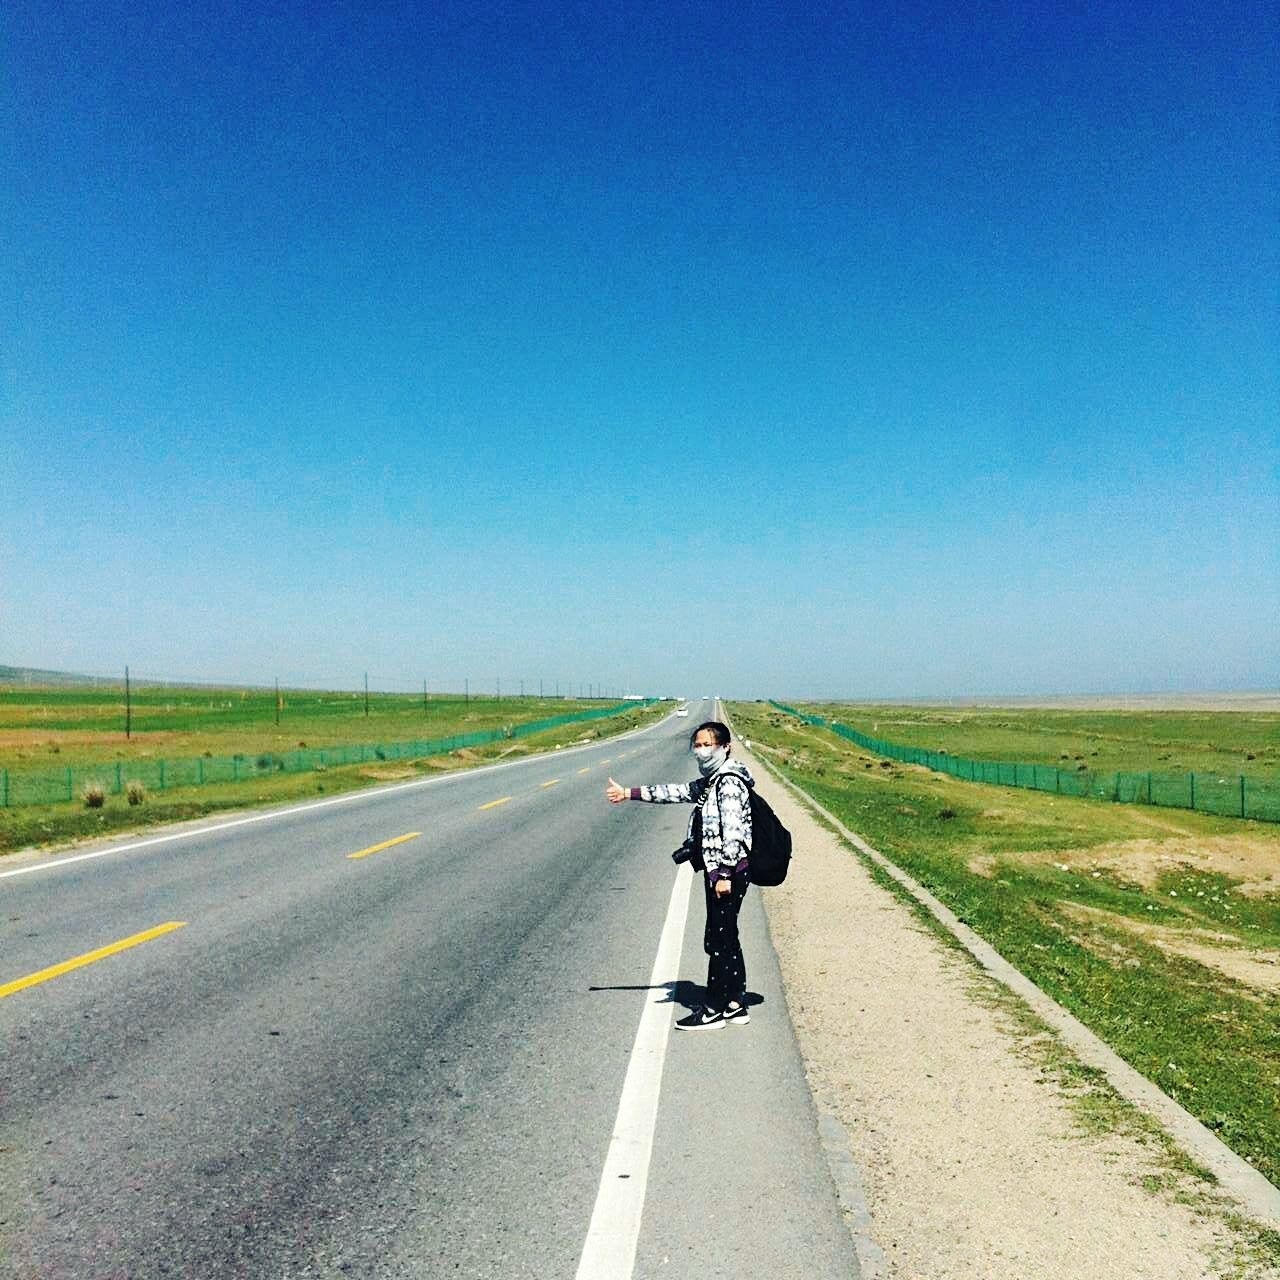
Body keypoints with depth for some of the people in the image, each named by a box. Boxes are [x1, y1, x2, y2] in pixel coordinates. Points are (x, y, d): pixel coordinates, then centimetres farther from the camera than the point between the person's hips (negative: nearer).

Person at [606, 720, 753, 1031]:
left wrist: (724, 874, -23)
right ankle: (735, 1005, 23)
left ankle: (714, 1010, 7)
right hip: (720, 870, 10)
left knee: (718, 940, -2)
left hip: (729, 872, -10)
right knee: (726, 939, 15)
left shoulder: (729, 782, -15)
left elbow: (732, 831, -21)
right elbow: (676, 792, 22)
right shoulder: (710, 782, 15)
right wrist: (629, 793, 23)